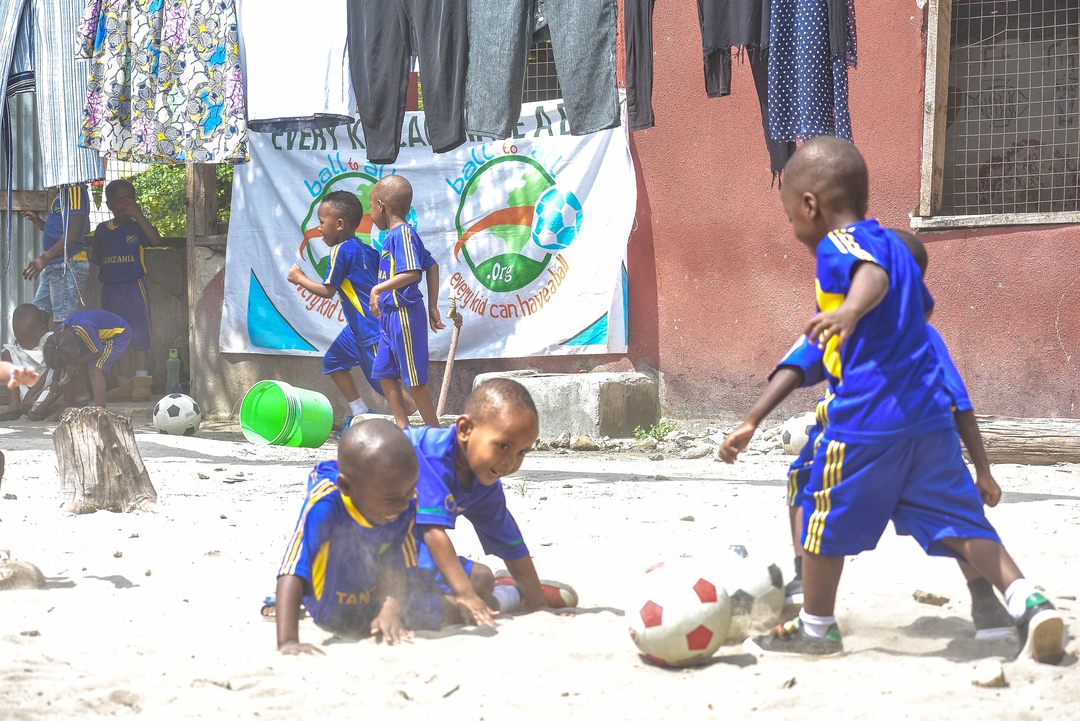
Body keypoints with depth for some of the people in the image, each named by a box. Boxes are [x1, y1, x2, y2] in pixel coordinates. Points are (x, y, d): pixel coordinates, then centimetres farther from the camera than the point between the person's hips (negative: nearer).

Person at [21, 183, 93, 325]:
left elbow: (75, 232, -20)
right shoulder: (63, 193, 20)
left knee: (65, 324, -12)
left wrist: (44, 258, -24)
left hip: (68, 265, -11)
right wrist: (39, 222, 13)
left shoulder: (76, 190, -11)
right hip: (54, 267, 11)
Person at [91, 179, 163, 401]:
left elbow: (156, 240, -21)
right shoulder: (103, 229, 12)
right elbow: (96, 258, 22)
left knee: (139, 336, -6)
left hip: (134, 285, -5)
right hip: (109, 288, 5)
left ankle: (141, 382, -5)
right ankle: (121, 384, 15)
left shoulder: (137, 226, -1)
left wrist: (137, 214, -20)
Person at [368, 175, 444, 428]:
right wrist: (432, 306, 20)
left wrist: (378, 289, -27)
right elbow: (432, 266, 18)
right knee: (384, 373, 12)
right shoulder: (395, 234, 14)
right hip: (391, 315, 10)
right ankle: (403, 428, 17)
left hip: (404, 314, -10)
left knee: (413, 379, -4)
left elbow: (411, 273, -27)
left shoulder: (402, 233, -15)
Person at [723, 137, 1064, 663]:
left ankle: (816, 627, 22)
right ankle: (1028, 601, -10)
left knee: (826, 518, 10)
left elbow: (873, 275, -31)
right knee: (958, 520, 6)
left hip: (866, 419, -8)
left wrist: (850, 309, -53)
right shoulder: (892, 243, 19)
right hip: (930, 412, 8)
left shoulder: (837, 245, -7)